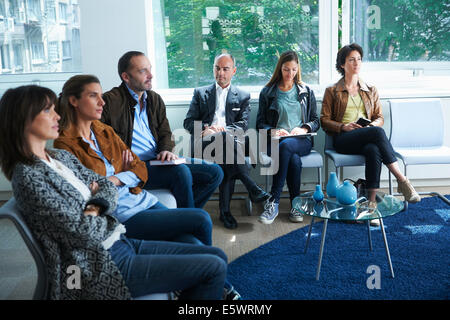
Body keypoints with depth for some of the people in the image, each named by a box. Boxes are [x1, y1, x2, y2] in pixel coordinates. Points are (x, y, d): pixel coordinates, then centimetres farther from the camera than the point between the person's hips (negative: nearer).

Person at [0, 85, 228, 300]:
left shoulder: (61, 156, 11)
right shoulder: (28, 177, -17)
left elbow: (106, 186, 13)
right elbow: (83, 232, -20)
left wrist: (98, 206, -8)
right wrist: (103, 218, 1)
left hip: (120, 243, 9)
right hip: (100, 266, -9)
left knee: (217, 256, 5)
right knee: (214, 268, -12)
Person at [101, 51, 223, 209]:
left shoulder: (155, 99, 15)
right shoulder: (110, 101, -6)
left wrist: (166, 150, -6)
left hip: (158, 160, 8)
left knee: (215, 172, -3)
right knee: (181, 172, -33)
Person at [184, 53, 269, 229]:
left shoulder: (243, 96, 20)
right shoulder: (200, 93, 20)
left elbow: (243, 124, 4)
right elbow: (188, 122, 10)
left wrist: (224, 129, -16)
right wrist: (205, 128, -13)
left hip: (230, 140, 1)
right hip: (205, 141, 0)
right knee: (226, 140, -36)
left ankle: (225, 210, -30)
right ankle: (252, 189, -35)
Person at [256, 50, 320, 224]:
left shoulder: (306, 91, 19)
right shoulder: (267, 92, 14)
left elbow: (316, 121, 15)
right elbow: (260, 123, 10)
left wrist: (304, 128, -7)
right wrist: (271, 131, -12)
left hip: (301, 140, 0)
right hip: (275, 141, 0)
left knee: (286, 145, -37)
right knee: (294, 159, -36)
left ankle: (273, 201, -36)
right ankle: (295, 204, -27)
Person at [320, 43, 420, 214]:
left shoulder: (371, 90, 21)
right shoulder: (332, 91, 12)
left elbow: (380, 117, 17)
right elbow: (324, 120, 7)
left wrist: (372, 124, -7)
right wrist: (343, 126, -12)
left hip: (368, 139, 3)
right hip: (343, 139, -2)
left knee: (373, 150, -38)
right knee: (377, 132, -35)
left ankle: (372, 200, -41)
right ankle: (402, 181, -36)